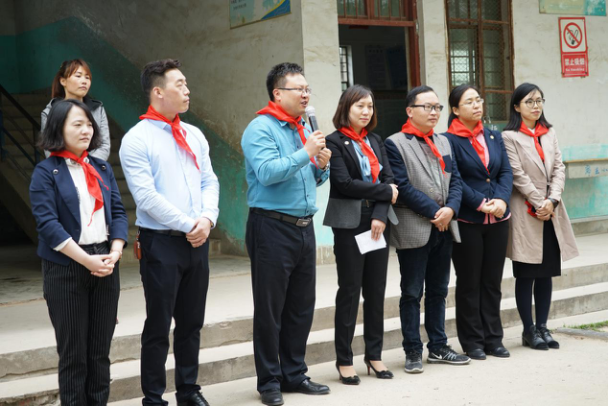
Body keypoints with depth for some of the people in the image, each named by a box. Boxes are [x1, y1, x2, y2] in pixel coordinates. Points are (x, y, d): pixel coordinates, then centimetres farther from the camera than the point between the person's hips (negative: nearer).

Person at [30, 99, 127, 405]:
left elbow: (118, 213, 9)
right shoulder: (46, 172, -3)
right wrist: (86, 260, -18)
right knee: (73, 351, 4)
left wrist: (114, 254, -8)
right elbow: (47, 223, -12)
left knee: (100, 348, 9)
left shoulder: (102, 169, 12)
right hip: (66, 269, -4)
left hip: (105, 266, 4)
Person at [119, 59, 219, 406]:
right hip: (161, 242, -6)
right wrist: (187, 225, -14)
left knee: (192, 323, 14)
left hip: (197, 241, 6)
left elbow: (210, 182, 11)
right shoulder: (137, 139, -8)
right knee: (159, 326, 2)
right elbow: (146, 196, -15)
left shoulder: (195, 135, 11)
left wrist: (207, 219, -7)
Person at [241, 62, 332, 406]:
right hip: (272, 226, -8)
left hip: (304, 227, 8)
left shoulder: (304, 128, 16)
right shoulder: (261, 128, -8)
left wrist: (322, 165, 2)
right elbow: (267, 172, -23)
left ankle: (294, 374, 24)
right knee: (270, 310, 1)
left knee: (302, 307, 12)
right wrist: (306, 153, -20)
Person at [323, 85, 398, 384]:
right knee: (350, 290, 0)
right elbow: (343, 183, -14)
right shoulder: (334, 142, -4)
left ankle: (374, 354, 19)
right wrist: (384, 192, -8)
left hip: (378, 222, 5)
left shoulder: (375, 141, 14)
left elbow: (389, 179, 5)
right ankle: (344, 360, 9)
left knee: (376, 290, 8)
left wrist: (381, 215, -10)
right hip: (349, 224, -5)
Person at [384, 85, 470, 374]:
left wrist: (450, 209, -9)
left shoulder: (443, 143, 16)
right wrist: (435, 212, -14)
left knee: (438, 291, 13)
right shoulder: (395, 144, -6)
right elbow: (403, 186, -14)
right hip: (414, 229, -6)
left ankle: (438, 347, 22)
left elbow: (455, 180, 10)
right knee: (412, 293, 1)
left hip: (443, 228, 6)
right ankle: (413, 352, 8)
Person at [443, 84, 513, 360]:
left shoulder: (494, 137, 13)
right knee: (469, 283, 4)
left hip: (498, 219, 5)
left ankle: (493, 338, 19)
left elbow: (506, 172, 6)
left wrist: (502, 199, -11)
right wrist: (481, 203, -18)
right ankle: (472, 341, 13)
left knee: (493, 281, 10)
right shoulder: (449, 140, -6)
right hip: (467, 221, -5)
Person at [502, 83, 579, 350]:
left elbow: (559, 168, 6)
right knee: (526, 275, 1)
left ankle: (542, 326, 18)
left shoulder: (549, 133, 14)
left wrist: (552, 201, -8)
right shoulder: (509, 137, -5)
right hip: (525, 213, -5)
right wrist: (538, 204, -13)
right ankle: (529, 331, 10)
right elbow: (517, 175, -11)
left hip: (551, 213, 6)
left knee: (546, 273, 9)